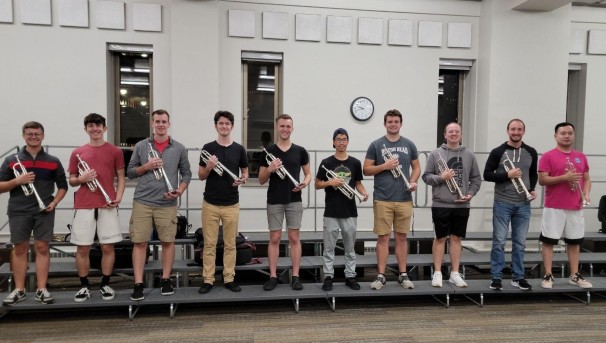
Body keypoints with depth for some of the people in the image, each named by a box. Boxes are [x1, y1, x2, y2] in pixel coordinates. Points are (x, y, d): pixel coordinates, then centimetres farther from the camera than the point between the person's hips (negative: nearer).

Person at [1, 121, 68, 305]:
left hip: (44, 210, 0)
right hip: (18, 211, 1)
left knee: (42, 248, 1)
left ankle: (42, 289, 7)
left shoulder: (53, 161, 8)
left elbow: (63, 186, 11)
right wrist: (17, 181, -14)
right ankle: (19, 290, 16)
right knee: (19, 249, 6)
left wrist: (54, 202, -4)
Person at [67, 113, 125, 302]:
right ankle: (84, 286, 19)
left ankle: (105, 285, 17)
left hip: (107, 206, -1)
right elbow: (71, 181, 13)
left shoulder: (115, 151, 6)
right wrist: (81, 179, -10)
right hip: (83, 206, 1)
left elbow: (121, 177, 7)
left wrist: (118, 197, -8)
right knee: (82, 248, 5)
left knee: (107, 246, 4)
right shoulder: (77, 153, 9)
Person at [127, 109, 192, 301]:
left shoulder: (179, 148, 6)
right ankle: (138, 284, 9)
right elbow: (130, 172, 8)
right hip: (142, 201, 0)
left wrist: (180, 190, -9)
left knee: (168, 241, 5)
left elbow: (186, 173, 8)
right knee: (139, 242, 1)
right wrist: (146, 166, -10)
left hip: (167, 204, 0)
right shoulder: (141, 146, 7)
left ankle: (166, 280, 19)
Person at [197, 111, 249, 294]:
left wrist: (243, 179, -13)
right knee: (209, 243, 5)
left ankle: (229, 279, 18)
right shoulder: (208, 148, 1)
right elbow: (201, 176, 3)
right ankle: (208, 280, 15)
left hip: (231, 204, 1)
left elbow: (245, 172, 10)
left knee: (230, 244, 8)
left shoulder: (239, 149, 4)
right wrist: (209, 167, -18)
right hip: (210, 204, -1)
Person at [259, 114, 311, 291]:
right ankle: (273, 276, 13)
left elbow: (308, 173, 11)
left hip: (294, 200, 0)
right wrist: (269, 169, -16)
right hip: (274, 201, 0)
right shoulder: (268, 151, 3)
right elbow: (261, 180, 4)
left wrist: (305, 183, -11)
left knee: (294, 238, 4)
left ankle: (295, 276, 12)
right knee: (274, 238, 4)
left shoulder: (300, 151, 4)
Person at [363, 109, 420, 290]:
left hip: (404, 199, 2)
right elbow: (366, 170, 2)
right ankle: (381, 276, 11)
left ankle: (403, 275, 19)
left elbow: (416, 167, 14)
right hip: (382, 199, -2)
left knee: (401, 237, 9)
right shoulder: (376, 145, 3)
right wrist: (384, 166, -13)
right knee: (383, 237, 2)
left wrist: (413, 181, -5)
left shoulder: (409, 145, 9)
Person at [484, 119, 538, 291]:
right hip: (502, 203, -3)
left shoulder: (531, 152, 8)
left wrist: (532, 189, 1)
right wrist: (507, 175, -18)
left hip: (523, 205, 3)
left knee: (520, 243, 10)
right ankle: (496, 277, 10)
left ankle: (518, 277, 21)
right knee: (499, 241, 0)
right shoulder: (498, 152, -4)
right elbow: (487, 175, -4)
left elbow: (533, 174, 18)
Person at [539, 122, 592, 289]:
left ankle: (575, 276, 22)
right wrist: (564, 177, -20)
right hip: (554, 208, -5)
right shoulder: (548, 156, -5)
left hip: (576, 208, 5)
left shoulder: (581, 157, 12)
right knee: (549, 241, -1)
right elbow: (542, 180, -10)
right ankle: (548, 276, 7)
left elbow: (586, 179, 16)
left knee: (574, 241, 11)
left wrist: (586, 193, -1)